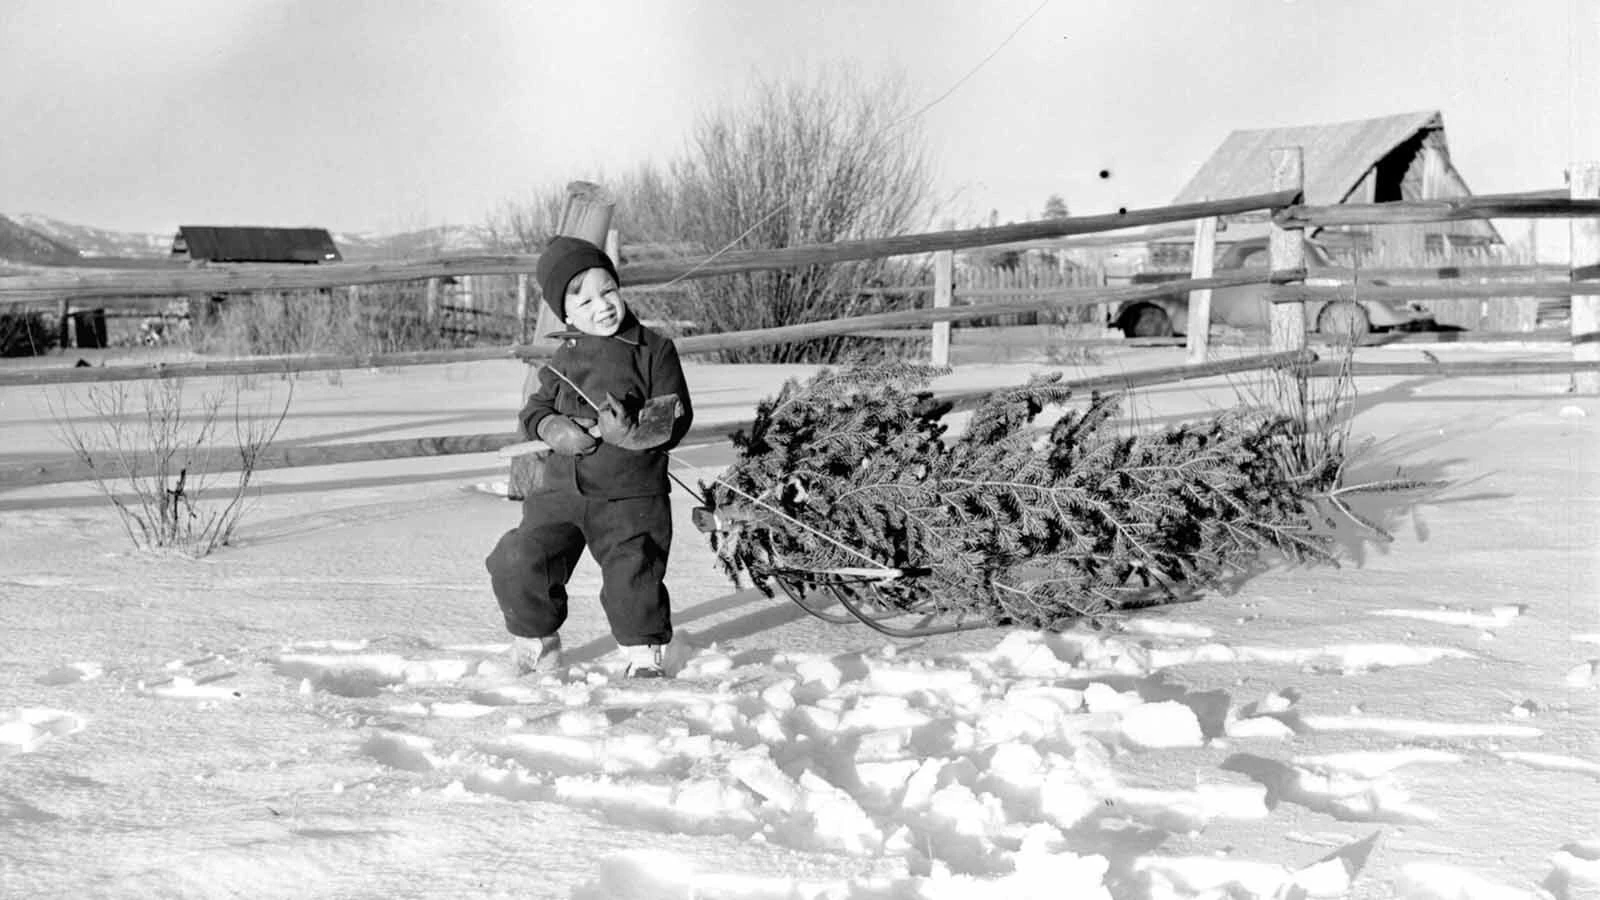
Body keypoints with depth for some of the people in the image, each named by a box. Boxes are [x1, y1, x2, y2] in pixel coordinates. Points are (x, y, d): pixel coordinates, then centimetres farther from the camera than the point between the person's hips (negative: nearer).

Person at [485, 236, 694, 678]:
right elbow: (534, 409, 13)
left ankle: (645, 651, 21)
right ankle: (537, 639, 21)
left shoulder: (653, 350, -3)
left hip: (631, 496, -3)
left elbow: (676, 418, -6)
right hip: (562, 489, 4)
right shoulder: (565, 357, 9)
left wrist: (632, 433, -25)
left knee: (632, 577, -9)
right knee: (517, 562, -6)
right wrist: (554, 428, -10)